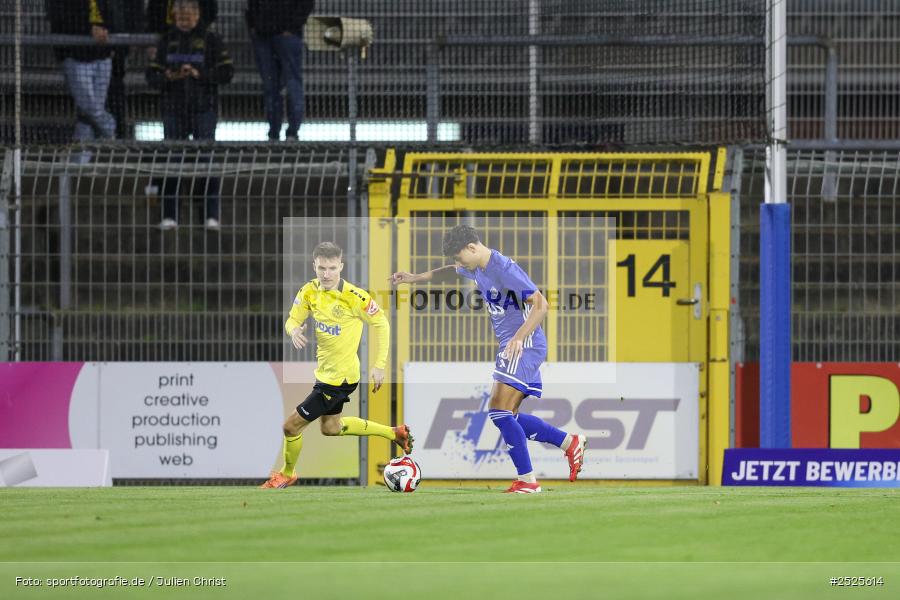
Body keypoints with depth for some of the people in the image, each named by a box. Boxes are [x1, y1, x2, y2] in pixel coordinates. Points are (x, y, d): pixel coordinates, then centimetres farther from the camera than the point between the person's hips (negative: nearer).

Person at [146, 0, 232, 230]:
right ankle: (169, 216, 6)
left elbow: (226, 72, -3)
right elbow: (152, 76, 7)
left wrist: (198, 74, -15)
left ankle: (212, 215, -3)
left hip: (203, 109, -3)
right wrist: (168, 77, -14)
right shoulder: (167, 41, 10)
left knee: (207, 159, -7)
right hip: (174, 109, 3)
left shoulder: (210, 40, 1)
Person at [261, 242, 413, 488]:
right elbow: (293, 319, 3)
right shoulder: (310, 291, -7)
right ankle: (394, 433, 40)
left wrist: (379, 365, -17)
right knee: (330, 428, 28)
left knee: (292, 425, -2)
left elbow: (381, 324, -15)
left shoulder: (354, 297, -25)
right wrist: (294, 330, -23)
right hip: (325, 373, 8)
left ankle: (287, 474, 26)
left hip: (339, 378, -8)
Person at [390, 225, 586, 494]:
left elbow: (541, 304, -26)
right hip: (511, 346, 10)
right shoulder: (475, 268, 10)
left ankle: (527, 481, -13)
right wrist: (416, 278, 27)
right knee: (508, 417, 10)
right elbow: (450, 272, 34)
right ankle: (570, 443, 17)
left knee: (500, 412, -16)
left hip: (525, 346, -10)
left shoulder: (505, 270, -20)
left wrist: (519, 338, -35)